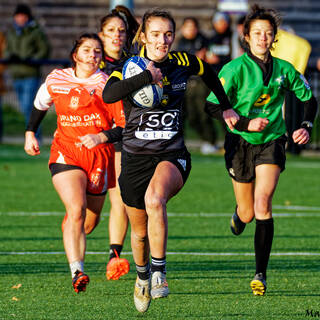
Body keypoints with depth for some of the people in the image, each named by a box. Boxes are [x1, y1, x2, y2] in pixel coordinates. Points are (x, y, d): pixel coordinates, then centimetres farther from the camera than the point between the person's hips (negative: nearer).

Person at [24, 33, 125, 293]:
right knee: (76, 210, -22)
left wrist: (102, 137, -21)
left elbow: (125, 126, -6)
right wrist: (30, 133, 22)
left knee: (91, 217, 10)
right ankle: (77, 272, -29)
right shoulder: (56, 80, 4)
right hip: (65, 153, -1)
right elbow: (40, 105, 25)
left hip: (100, 156, 1)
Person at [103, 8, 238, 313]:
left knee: (154, 198, -34)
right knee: (140, 232, 11)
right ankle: (143, 276, 42)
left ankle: (159, 271, -25)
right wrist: (147, 76, -28)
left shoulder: (183, 63, 1)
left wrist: (226, 107, 30)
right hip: (135, 158, 1)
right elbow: (108, 95, -27)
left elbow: (209, 74, 25)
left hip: (172, 156, -1)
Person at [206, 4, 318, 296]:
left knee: (263, 205, -18)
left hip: (272, 143, 1)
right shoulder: (235, 69, -11)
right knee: (248, 214, 7)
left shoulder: (283, 69, -1)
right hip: (241, 143, -1)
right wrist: (245, 124, -21)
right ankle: (239, 216, 49)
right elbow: (212, 107, -12)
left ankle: (261, 274, -12)